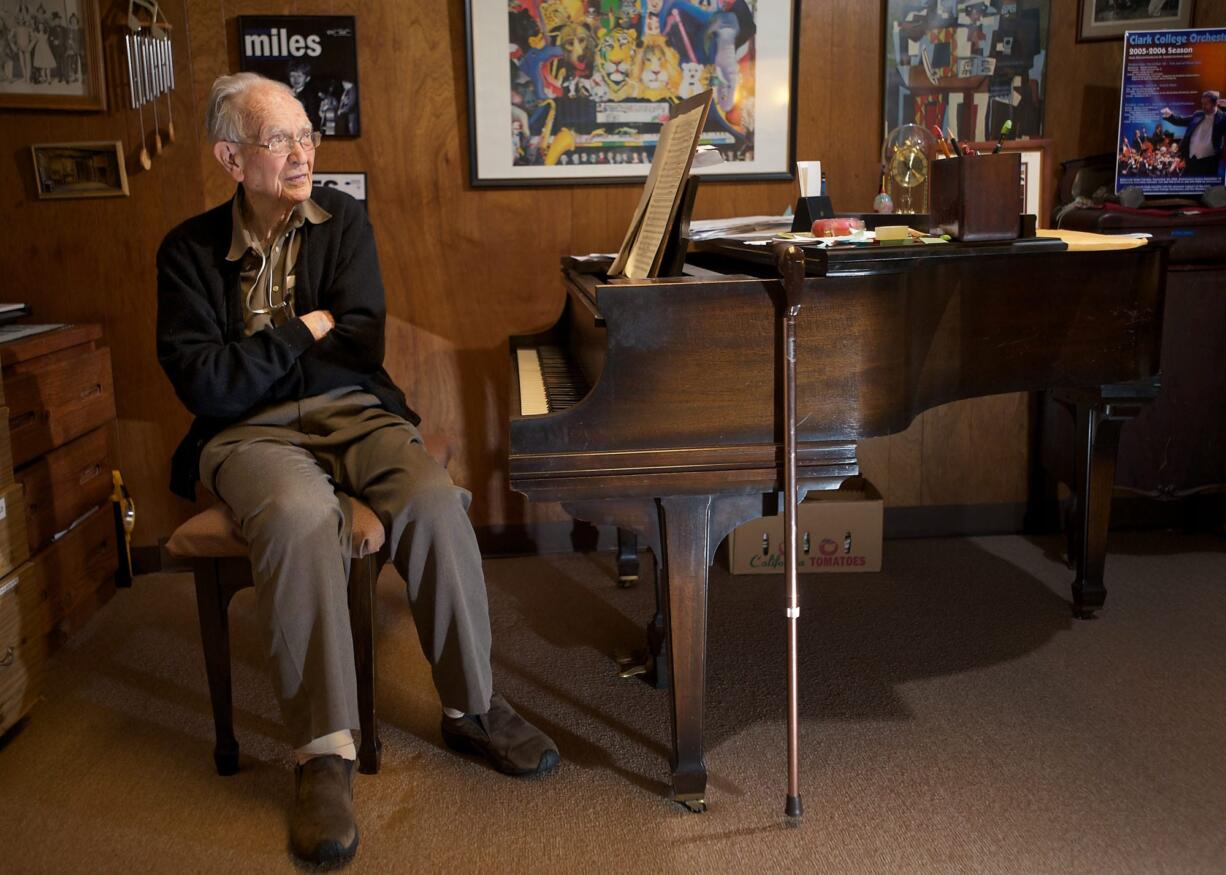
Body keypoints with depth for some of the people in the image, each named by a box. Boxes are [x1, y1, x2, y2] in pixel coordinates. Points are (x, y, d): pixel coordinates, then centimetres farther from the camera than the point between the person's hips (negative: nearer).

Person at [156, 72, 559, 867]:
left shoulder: (342, 220, 9)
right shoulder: (190, 251, 3)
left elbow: (362, 347, -3)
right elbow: (205, 386, -9)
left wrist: (257, 353, -5)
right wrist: (303, 333, -6)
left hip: (356, 413, 2)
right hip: (253, 433, -2)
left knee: (435, 500, -29)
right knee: (302, 517, -37)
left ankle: (473, 707, -10)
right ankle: (326, 752, -26)